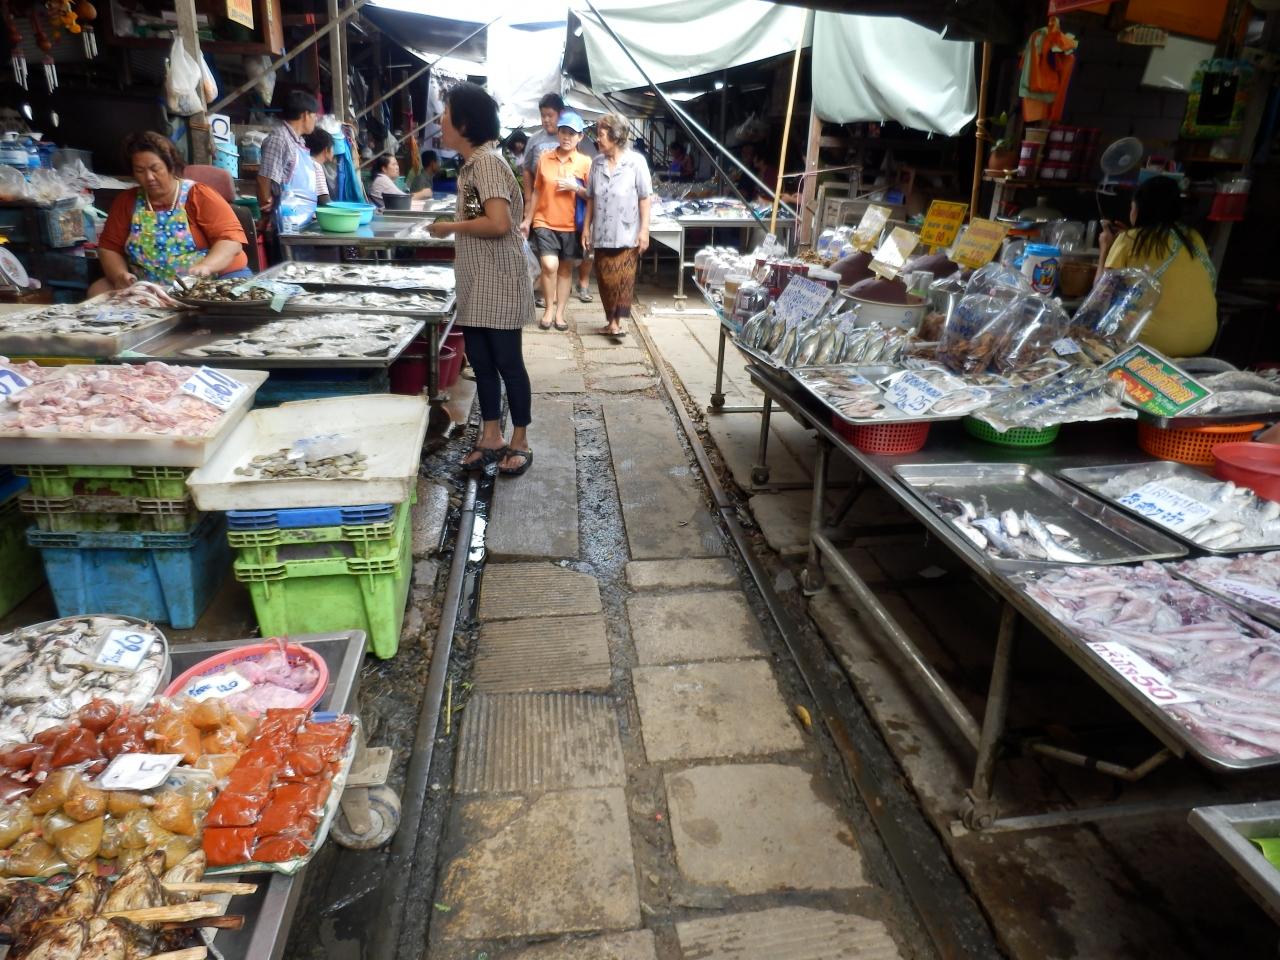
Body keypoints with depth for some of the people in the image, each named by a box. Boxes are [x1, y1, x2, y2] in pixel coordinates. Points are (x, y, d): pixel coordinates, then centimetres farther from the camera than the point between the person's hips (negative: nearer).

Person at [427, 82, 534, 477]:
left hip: (498, 286, -10)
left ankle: (520, 443, 13)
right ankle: (491, 438, 23)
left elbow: (499, 223, -26)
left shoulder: (487, 162, -15)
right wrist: (459, 242, 12)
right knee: (480, 361, 12)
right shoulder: (472, 164, 14)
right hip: (476, 286, 10)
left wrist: (452, 227, -14)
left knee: (508, 364, 0)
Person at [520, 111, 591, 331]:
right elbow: (537, 192, 10)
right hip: (544, 222, 0)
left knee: (566, 268, 8)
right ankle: (549, 308, 6)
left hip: (571, 225, 0)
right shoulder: (544, 159, 3)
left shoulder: (585, 163, -2)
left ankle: (560, 312, 20)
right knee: (549, 265, -14)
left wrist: (575, 187, -17)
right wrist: (527, 219, 9)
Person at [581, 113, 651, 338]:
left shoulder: (636, 162, -6)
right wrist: (586, 227, 9)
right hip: (602, 233, 4)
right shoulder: (597, 163, 6)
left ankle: (617, 322, 1)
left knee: (623, 278, -4)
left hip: (627, 233, -4)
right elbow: (591, 198, 11)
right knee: (605, 278, 6)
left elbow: (644, 198, -5)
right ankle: (612, 322, 16)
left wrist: (644, 230, -9)